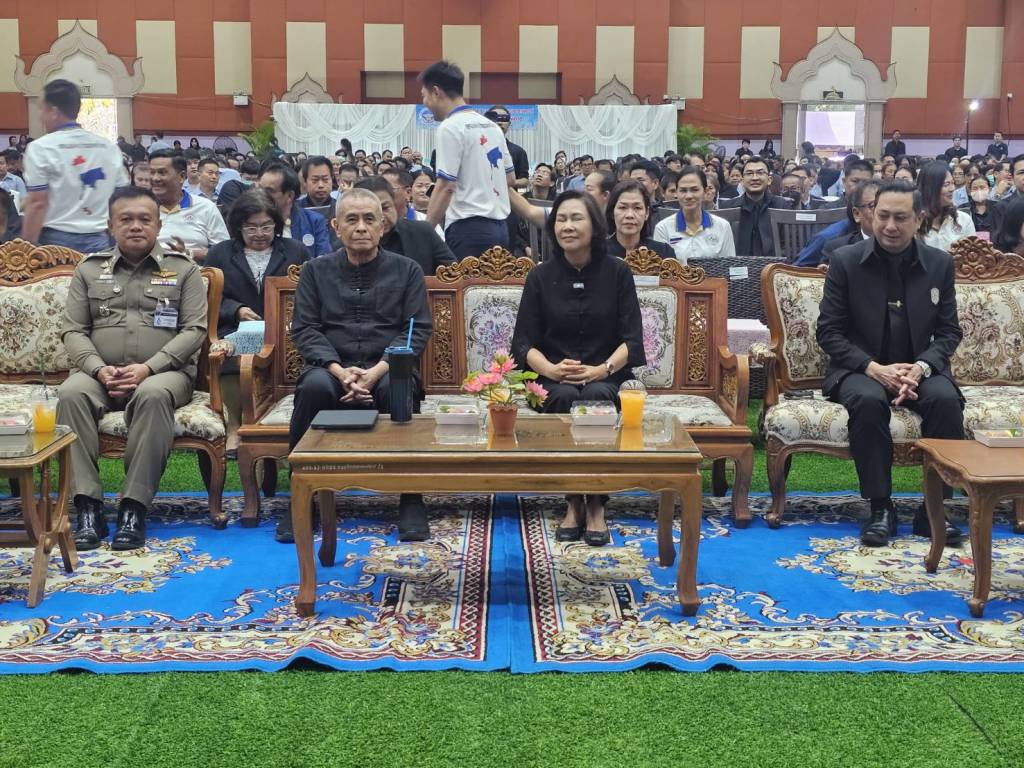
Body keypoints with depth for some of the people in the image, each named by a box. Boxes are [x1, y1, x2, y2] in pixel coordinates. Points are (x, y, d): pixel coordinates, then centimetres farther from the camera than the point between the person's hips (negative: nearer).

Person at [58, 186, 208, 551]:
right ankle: (88, 507, -30)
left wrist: (147, 368, -15)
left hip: (164, 372, -2)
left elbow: (194, 330, -1)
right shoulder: (89, 269, 15)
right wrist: (99, 370, -12)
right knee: (71, 393, -31)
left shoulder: (183, 269, 8)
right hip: (100, 374, 2)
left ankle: (134, 508, -33)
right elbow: (73, 331, 8)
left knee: (153, 396, -37)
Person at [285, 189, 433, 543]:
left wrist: (377, 371, -16)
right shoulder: (317, 271, 13)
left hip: (387, 369, -1)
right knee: (315, 386, -35)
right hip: (333, 368, 1)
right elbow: (304, 329, 3)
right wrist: (340, 371, -15)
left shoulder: (407, 270, 10)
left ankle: (411, 499, -24)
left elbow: (417, 329, 1)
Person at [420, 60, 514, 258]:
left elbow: (446, 186, -14)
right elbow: (510, 178, 21)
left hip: (468, 228, -8)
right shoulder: (491, 126, 15)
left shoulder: (450, 127, -9)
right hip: (499, 227, 8)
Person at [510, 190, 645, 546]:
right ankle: (573, 501, -23)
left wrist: (603, 369, -20)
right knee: (565, 397, -34)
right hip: (554, 380, 1)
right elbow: (523, 342, 0)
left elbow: (632, 339, -2)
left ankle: (595, 503, -26)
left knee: (595, 396, -35)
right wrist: (551, 369, -20)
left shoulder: (617, 273, 2)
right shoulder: (540, 276, 4)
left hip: (606, 379, -1)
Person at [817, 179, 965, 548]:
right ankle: (881, 508, -23)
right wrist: (875, 369, -18)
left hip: (919, 369, 2)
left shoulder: (940, 264, 3)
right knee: (868, 401, -35)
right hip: (861, 368, -2)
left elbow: (949, 332, 5)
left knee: (946, 400, -30)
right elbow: (828, 332, -4)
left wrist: (920, 367, -16)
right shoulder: (845, 261, -3)